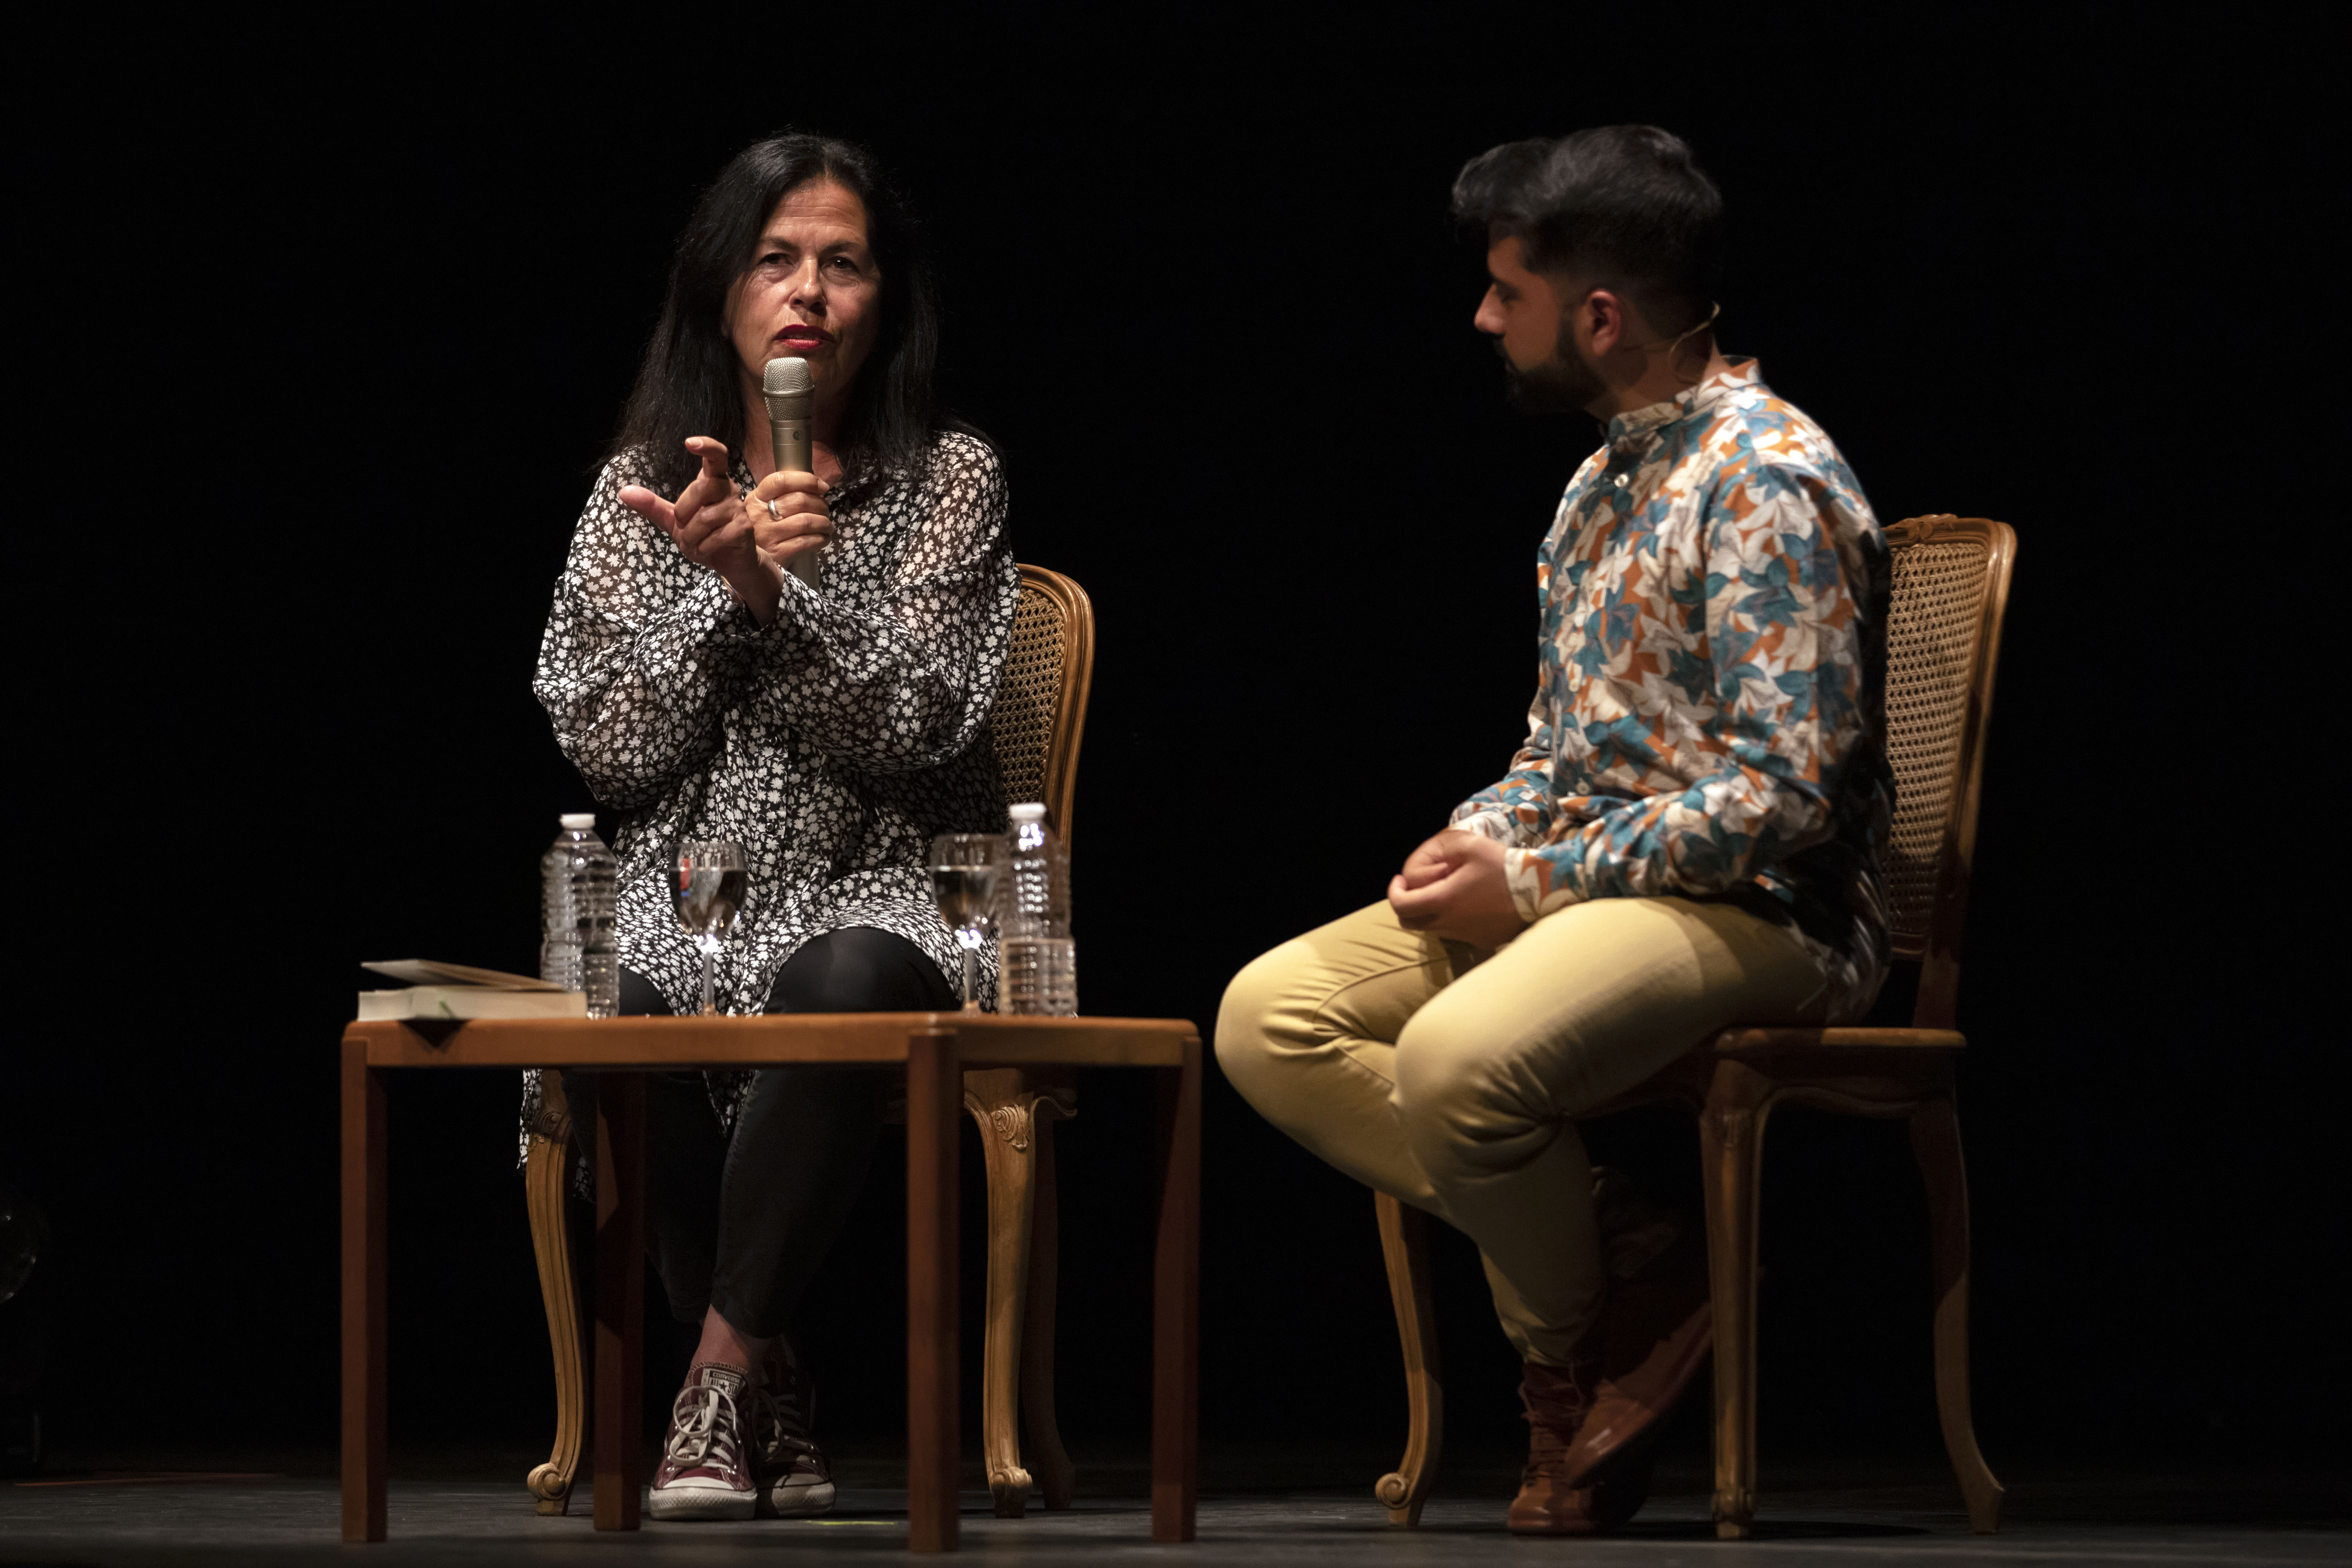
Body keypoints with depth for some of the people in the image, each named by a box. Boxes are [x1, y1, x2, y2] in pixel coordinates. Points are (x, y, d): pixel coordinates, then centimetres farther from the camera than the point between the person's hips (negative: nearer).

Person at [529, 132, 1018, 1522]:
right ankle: (772, 1404, -15)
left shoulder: (949, 480, 7)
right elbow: (611, 752, 3)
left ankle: (723, 1383, -26)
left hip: (881, 892, -1)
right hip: (683, 897, 2)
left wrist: (775, 589, -18)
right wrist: (716, 586, -10)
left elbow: (917, 723, -5)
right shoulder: (642, 490, 12)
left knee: (843, 990, -40)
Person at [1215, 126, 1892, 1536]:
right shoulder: (1605, 481, 17)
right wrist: (1478, 839, 2)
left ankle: (1577, 1348, -6)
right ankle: (1615, 1269, -11)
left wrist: (1533, 882, -17)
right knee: (1268, 1019, -5)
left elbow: (1787, 797, -22)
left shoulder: (1769, 484, -15)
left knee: (1457, 1058, -35)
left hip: (1760, 916, -10)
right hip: (1584, 881, 10)